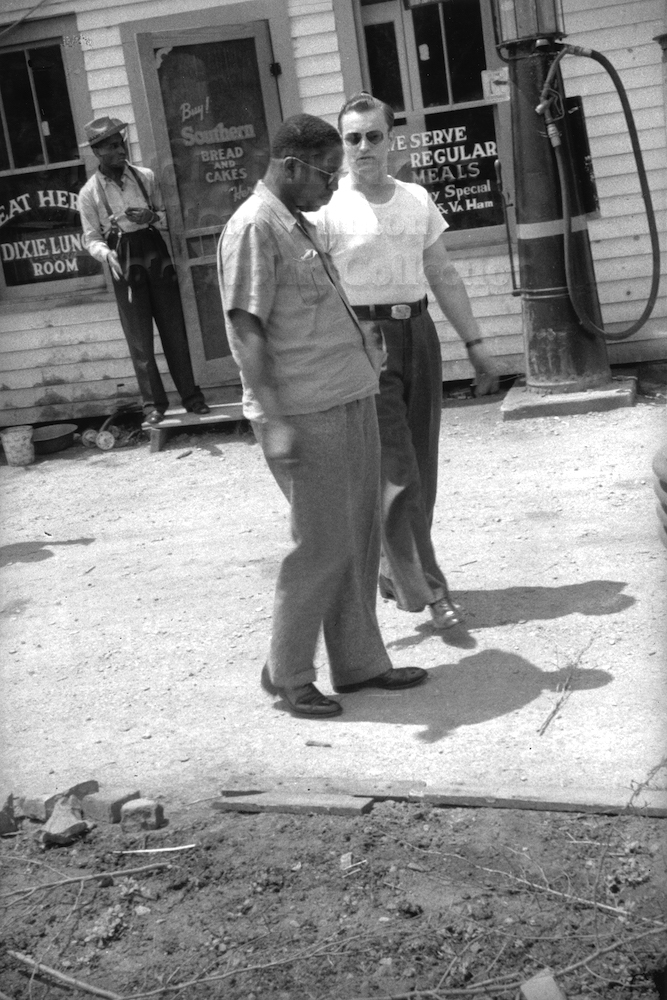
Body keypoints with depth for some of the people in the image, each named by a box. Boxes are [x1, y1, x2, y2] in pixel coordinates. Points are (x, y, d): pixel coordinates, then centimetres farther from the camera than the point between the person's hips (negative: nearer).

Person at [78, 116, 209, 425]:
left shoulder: (145, 176, 1)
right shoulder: (89, 192, -4)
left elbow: (166, 214, 9)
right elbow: (91, 238, 0)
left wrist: (152, 217, -13)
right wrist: (106, 254, -21)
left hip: (155, 253, 2)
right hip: (125, 262, -1)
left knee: (174, 328, 5)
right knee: (139, 338, 2)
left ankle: (190, 394, 14)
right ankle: (153, 402, 12)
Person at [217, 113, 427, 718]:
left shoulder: (298, 223, 17)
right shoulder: (254, 227, -12)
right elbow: (245, 330, -18)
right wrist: (274, 420, -23)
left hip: (350, 401, 9)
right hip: (307, 415, -9)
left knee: (359, 539, 12)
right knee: (323, 545, -3)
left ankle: (359, 662, 23)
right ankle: (287, 674, 12)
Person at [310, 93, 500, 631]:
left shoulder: (417, 199, 11)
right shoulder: (328, 209, -6)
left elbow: (443, 277, 16)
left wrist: (475, 343, 14)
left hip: (418, 334, 6)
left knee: (421, 468, 10)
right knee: (396, 472, -6)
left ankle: (394, 570, 26)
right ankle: (425, 586, 4)